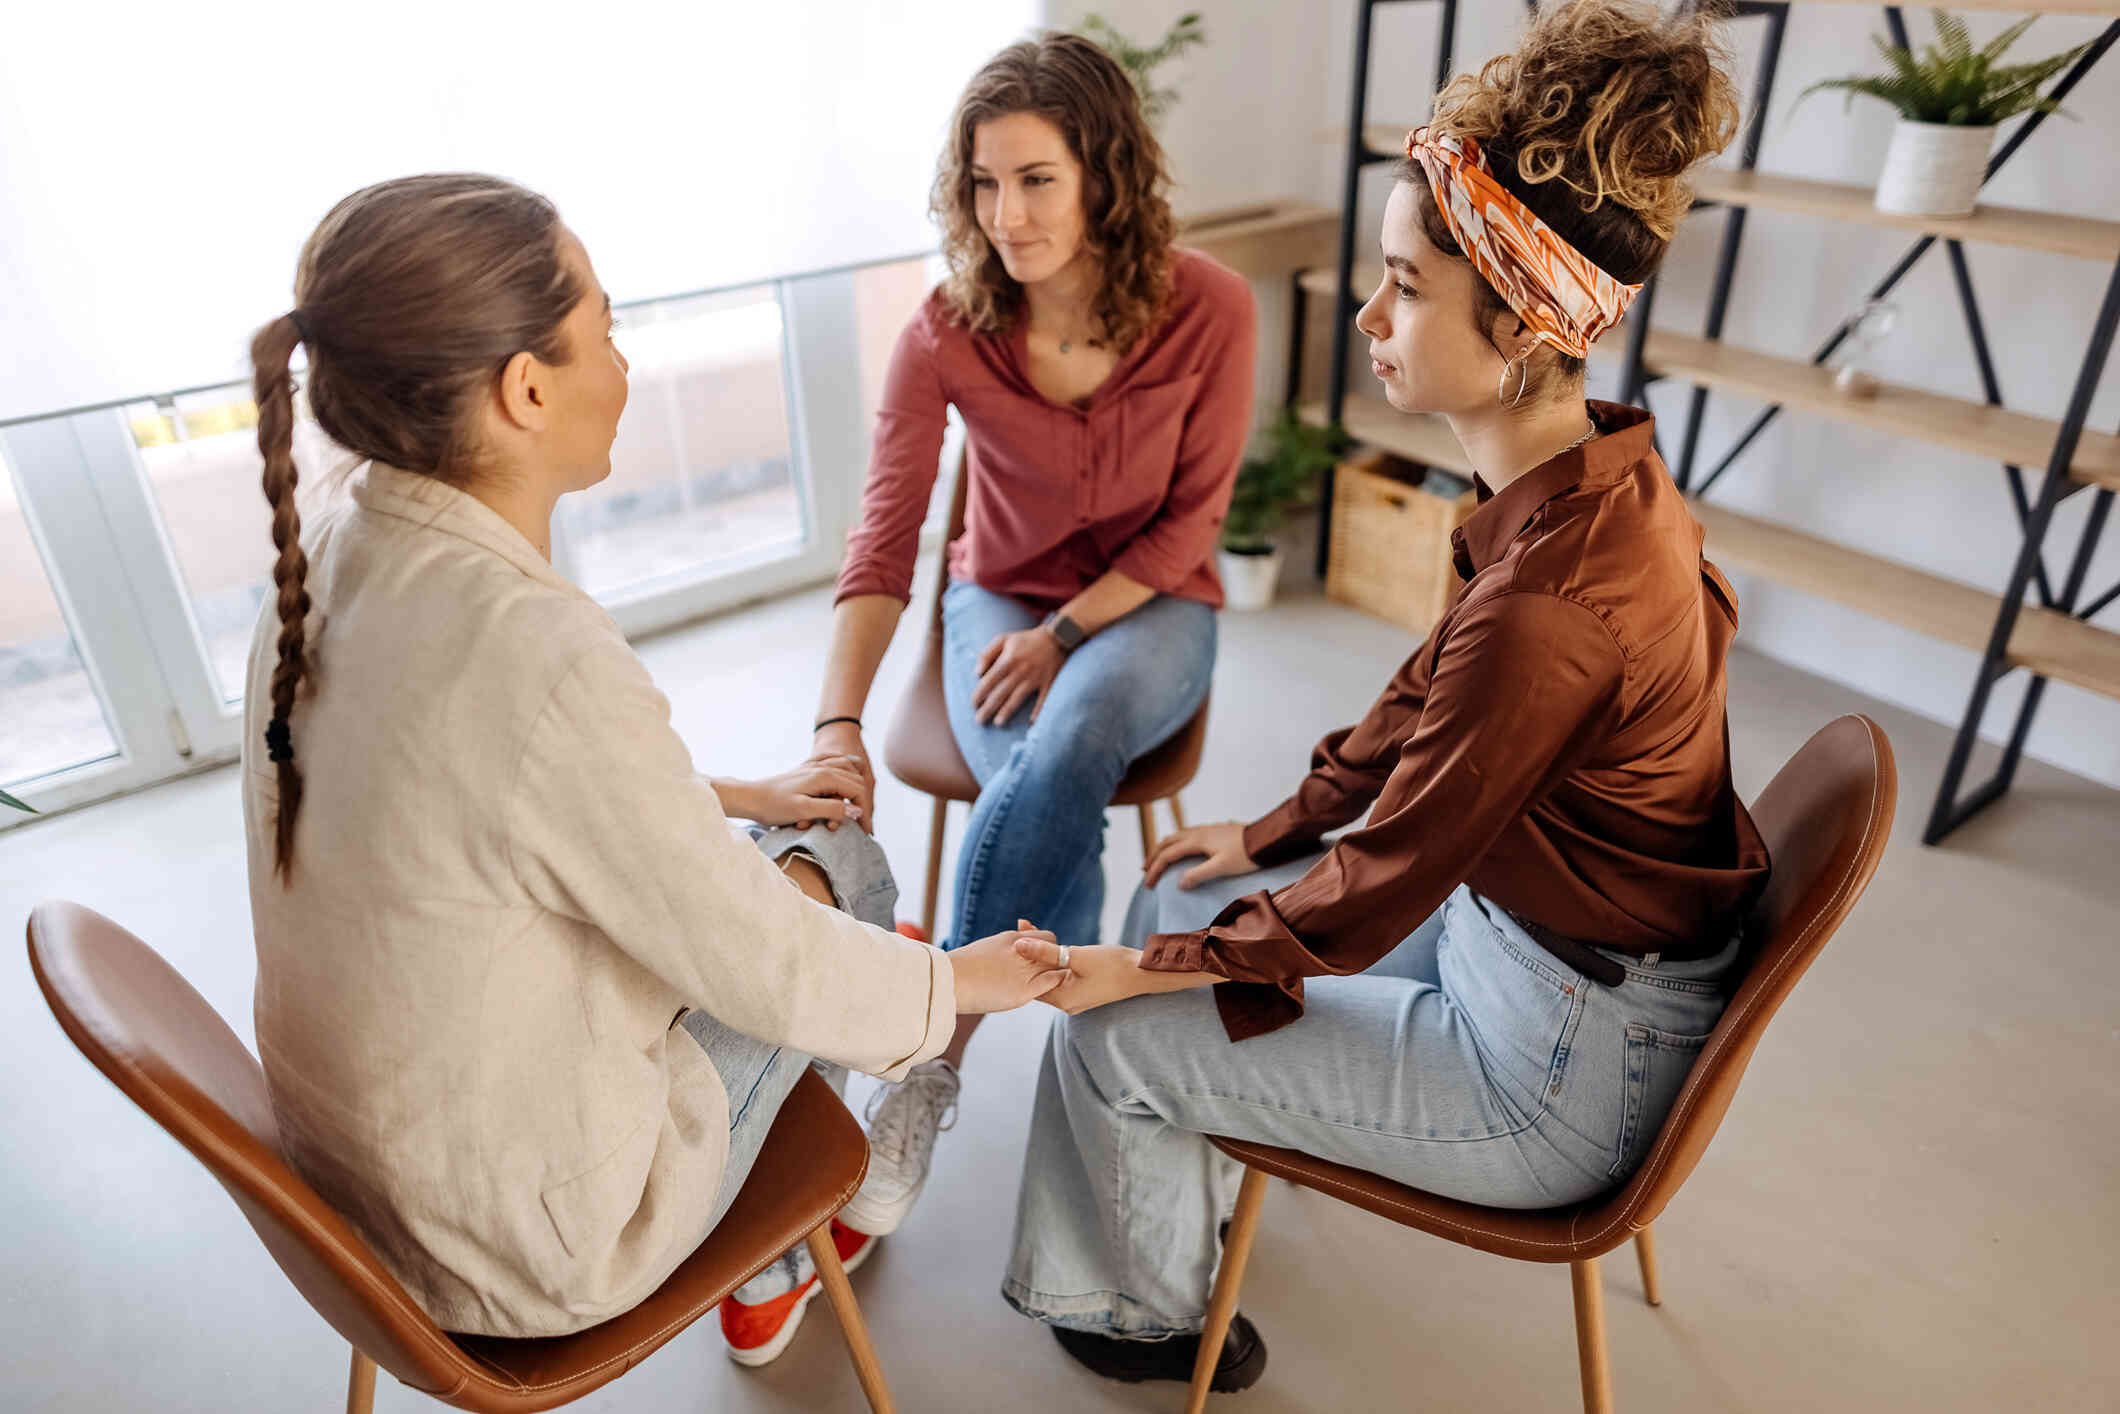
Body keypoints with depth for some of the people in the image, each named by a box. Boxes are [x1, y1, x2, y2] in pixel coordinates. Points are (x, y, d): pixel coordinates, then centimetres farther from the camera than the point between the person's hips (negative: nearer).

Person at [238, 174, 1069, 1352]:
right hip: (530, 1251, -7)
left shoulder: (329, 553, -9)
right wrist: (959, 980, -5)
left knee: (784, 850, 20)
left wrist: (732, 798, 13)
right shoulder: (542, 661, -36)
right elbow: (770, 969, -24)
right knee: (841, 864, 8)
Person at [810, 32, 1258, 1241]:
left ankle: (928, 1064, -21)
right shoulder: (948, 331, -14)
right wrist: (840, 725, -31)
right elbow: (885, 540, -18)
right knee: (1052, 799, -30)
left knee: (1060, 755, -34)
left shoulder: (1210, 309, -16)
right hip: (1001, 600, 2)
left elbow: (1191, 520, -8)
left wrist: (1065, 635, -18)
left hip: (1149, 607, -1)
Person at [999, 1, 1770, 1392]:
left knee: (1111, 1036, -2)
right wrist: (1273, 830, 13)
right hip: (1511, 922, 9)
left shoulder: (1552, 597, -35)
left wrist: (1144, 967, -10)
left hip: (1562, 1067, -8)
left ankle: (1152, 1311, 31)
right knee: (1183, 896, 15)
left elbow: (1376, 889, -24)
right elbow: (1432, 688, 8)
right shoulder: (1591, 475, -5)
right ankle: (1190, 1193, 42)